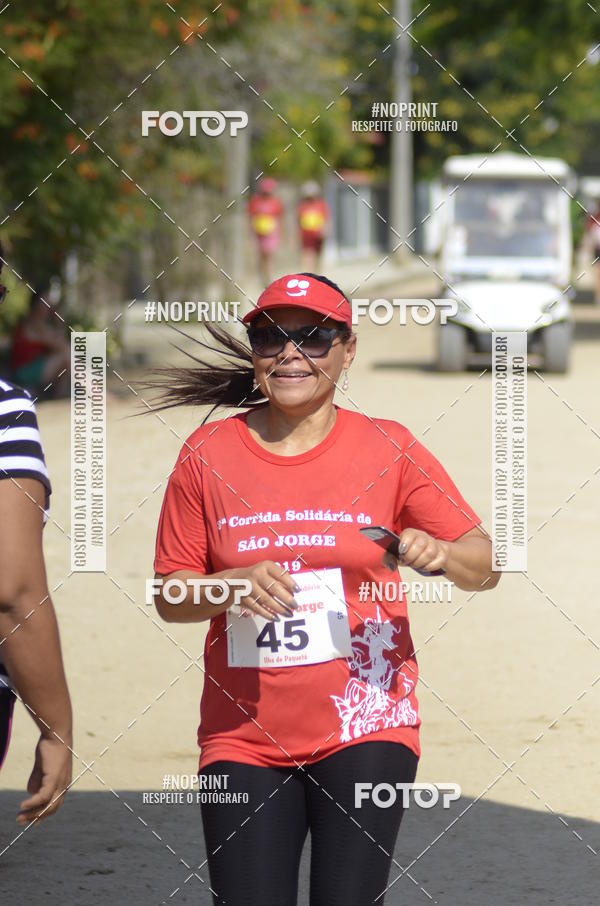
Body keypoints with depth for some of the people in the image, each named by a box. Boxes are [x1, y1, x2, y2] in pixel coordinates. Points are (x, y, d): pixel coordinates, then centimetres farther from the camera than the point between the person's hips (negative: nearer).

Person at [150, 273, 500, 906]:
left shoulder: (388, 450, 2)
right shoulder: (208, 454, 5)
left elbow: (487, 565, 4)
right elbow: (169, 596, 7)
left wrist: (441, 555, -19)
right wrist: (237, 587, -14)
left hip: (364, 728, -1)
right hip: (244, 733, 1)